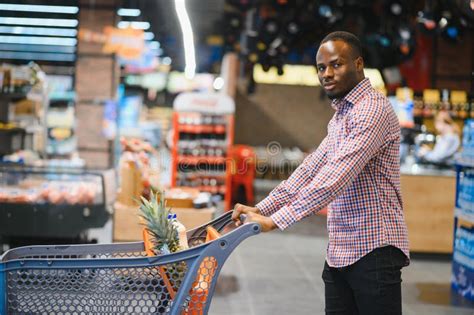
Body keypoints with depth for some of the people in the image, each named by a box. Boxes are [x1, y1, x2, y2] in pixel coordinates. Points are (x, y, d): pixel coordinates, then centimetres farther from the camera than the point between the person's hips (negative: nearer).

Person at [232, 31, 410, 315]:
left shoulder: (373, 108, -12)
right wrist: (261, 209, 3)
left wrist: (275, 220, -26)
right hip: (339, 253, 9)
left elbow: (336, 176, -23)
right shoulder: (340, 117, 20)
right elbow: (310, 170, 15)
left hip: (374, 249, -8)